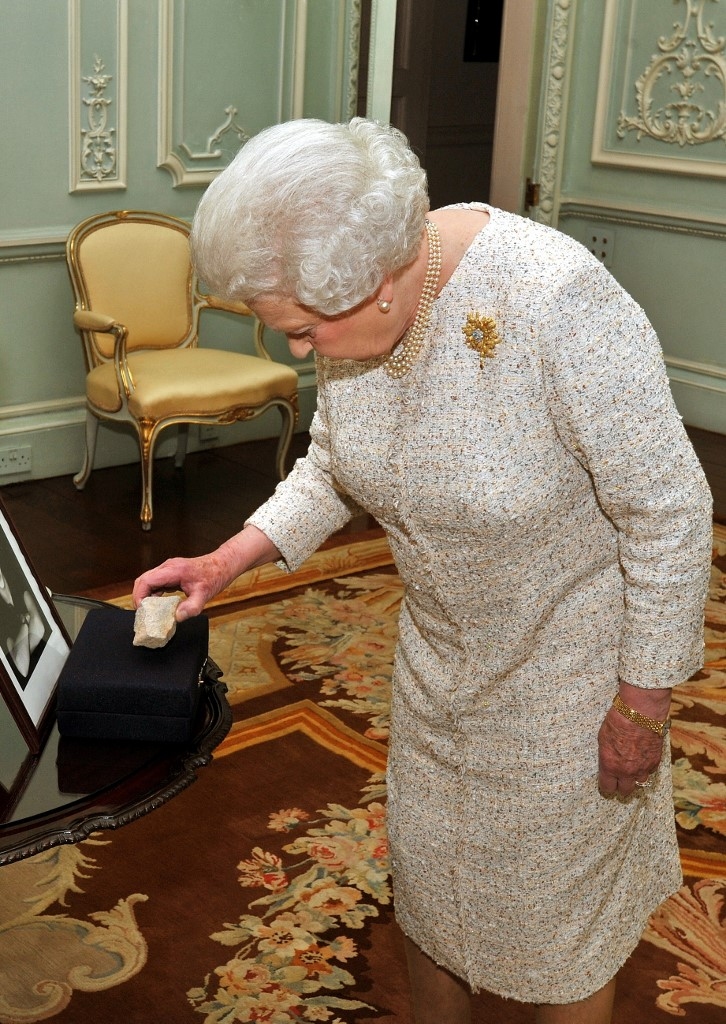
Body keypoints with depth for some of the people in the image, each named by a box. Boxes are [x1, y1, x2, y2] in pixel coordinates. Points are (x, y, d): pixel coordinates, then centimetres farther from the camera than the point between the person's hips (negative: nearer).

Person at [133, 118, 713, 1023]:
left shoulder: (555, 303, -33)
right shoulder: (359, 307, -12)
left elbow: (670, 513, -24)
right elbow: (333, 463, 7)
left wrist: (642, 704, -17)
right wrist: (227, 561, -5)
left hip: (570, 659, -6)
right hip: (439, 645, 6)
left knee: (560, 911, 11)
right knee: (427, 879, 21)